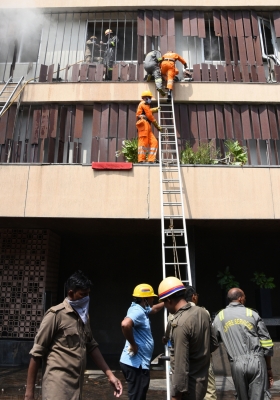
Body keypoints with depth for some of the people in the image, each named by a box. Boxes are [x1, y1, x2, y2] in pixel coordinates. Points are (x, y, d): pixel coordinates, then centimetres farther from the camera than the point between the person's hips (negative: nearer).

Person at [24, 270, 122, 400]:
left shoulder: (84, 316, 12)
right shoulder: (56, 314, -11)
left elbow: (92, 346, 14)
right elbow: (37, 352, -10)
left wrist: (110, 375, 8)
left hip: (77, 385, 7)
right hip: (58, 386, -7)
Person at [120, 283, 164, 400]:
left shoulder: (141, 309, 10)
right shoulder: (138, 311, -21)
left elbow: (155, 309, 31)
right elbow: (125, 324, -42)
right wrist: (133, 344, -29)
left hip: (138, 362, 10)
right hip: (136, 364, -10)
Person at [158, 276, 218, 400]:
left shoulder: (180, 324, -26)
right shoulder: (202, 312, -2)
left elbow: (181, 364, -25)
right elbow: (213, 344, 10)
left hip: (189, 385, -8)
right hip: (202, 378, 8)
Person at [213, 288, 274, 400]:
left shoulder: (220, 317, 6)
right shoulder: (253, 314, 3)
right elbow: (266, 343, 4)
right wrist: (269, 368, 12)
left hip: (237, 364, 2)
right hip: (257, 361, -1)